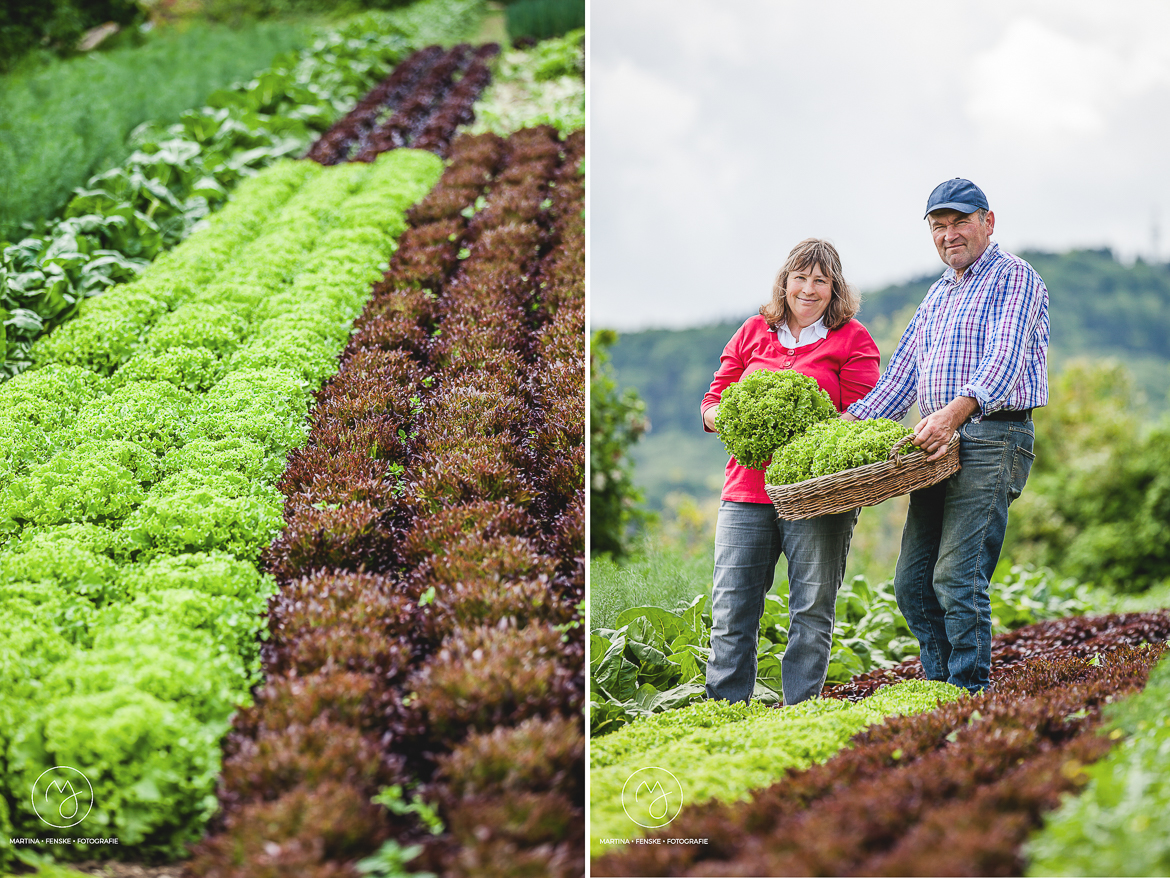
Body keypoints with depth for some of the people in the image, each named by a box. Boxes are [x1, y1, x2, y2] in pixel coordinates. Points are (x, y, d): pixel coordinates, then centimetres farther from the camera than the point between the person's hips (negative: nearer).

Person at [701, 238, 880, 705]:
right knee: (731, 608, 0)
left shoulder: (852, 340, 6)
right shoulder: (753, 332, 15)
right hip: (748, 487, 3)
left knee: (812, 609, 0)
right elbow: (714, 400, 16)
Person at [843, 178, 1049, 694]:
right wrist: (847, 424, 12)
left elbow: (1003, 361, -18)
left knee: (958, 577, -15)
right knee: (912, 583, 3)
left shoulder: (1014, 278, -1)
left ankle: (969, 695, -11)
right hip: (939, 445, 8)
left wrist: (956, 411, -34)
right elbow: (900, 376, 25)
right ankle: (939, 687, 11)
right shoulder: (938, 294, 25)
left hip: (992, 437, -8)